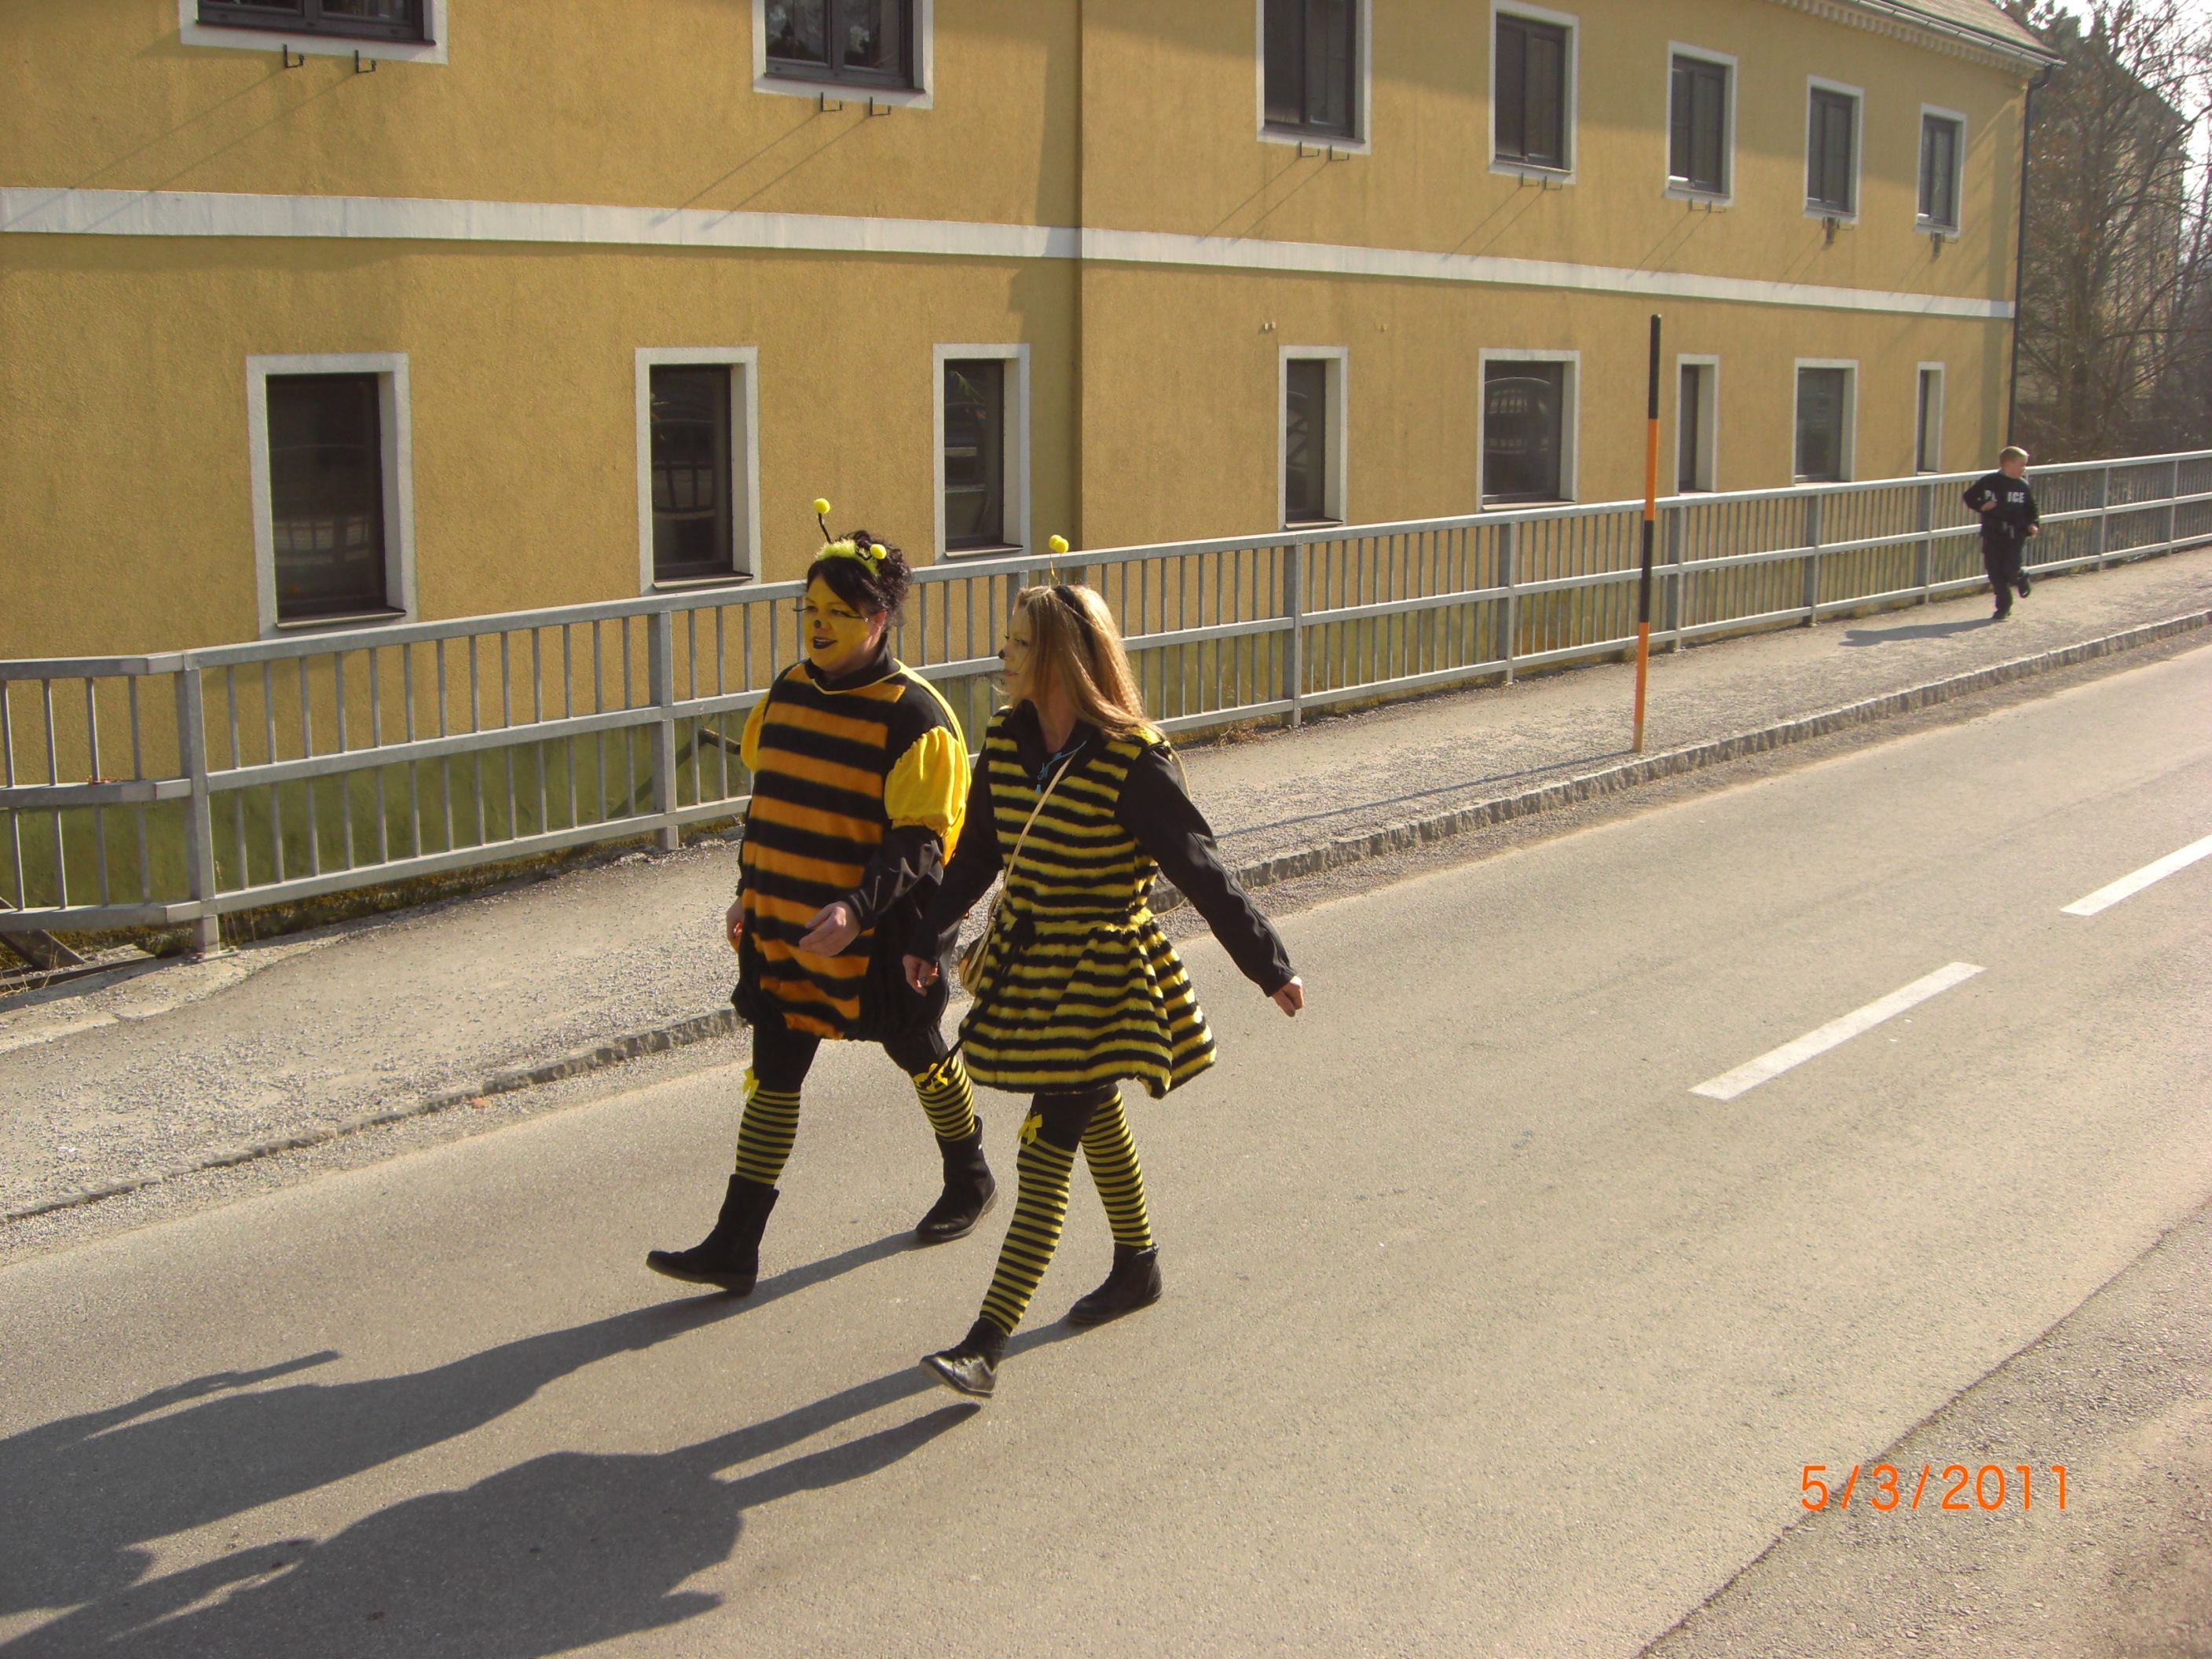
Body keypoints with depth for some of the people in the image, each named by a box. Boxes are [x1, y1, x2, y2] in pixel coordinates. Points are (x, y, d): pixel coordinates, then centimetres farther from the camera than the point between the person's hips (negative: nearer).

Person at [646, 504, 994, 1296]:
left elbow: (921, 839, -21)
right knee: (774, 1070, 4)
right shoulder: (788, 693, 5)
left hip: (876, 935, -5)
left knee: (918, 1053, 15)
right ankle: (735, 1245, 7)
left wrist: (855, 909, -33)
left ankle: (970, 1180, 41)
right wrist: (749, 893, 15)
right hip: (782, 925, 6)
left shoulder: (914, 715, -16)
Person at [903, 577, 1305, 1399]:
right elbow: (977, 851, 15)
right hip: (1024, 962, 7)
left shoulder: (1130, 761, -20)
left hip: (1099, 975, -7)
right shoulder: (1006, 740, 0)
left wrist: (1270, 966, -9)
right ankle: (1137, 1266, 45)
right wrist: (929, 939, 22)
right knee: (1095, 1123, 23)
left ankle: (987, 1345, -8)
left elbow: (1201, 870, -14)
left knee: (1046, 1153, -8)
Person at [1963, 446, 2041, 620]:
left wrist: (2033, 525, -4)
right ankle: (2003, 606, 12)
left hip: (2015, 535, 0)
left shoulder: (2023, 487, 4)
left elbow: (2031, 509, 12)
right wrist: (1981, 506, -8)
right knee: (1994, 570, -1)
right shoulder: (1988, 481, -1)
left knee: (2011, 569, -10)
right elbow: (1969, 496, 10)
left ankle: (2021, 578, 27)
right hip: (1992, 534, 0)